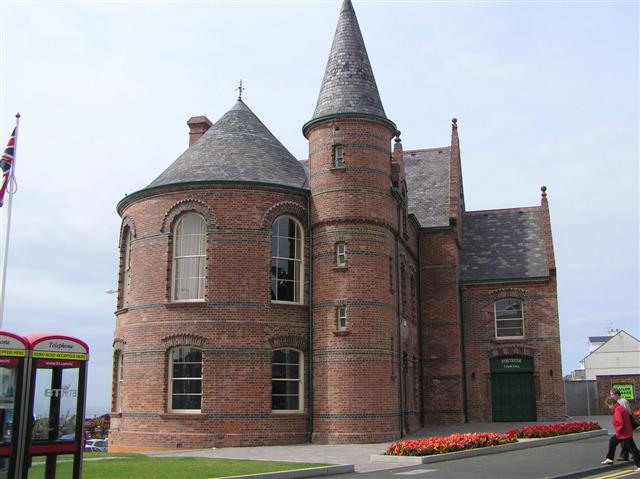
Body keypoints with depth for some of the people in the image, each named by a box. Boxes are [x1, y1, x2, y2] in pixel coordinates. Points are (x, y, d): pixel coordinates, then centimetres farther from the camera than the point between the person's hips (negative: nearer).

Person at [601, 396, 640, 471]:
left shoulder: (617, 410, -24)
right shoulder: (620, 408, 8)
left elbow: (620, 423, -32)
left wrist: (618, 432, -15)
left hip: (625, 434, -11)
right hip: (627, 432, 11)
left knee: (633, 449, -6)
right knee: (612, 441, 24)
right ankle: (609, 459, 34)